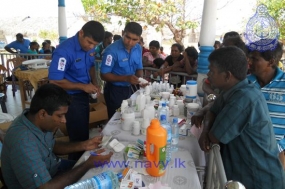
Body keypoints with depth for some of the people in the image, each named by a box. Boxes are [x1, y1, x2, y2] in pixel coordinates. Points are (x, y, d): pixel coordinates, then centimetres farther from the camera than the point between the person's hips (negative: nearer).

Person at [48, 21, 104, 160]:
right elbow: (54, 81, -25)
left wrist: (94, 83, -3)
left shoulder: (90, 48, -4)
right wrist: (83, 86, -23)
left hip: (83, 95, 8)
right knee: (78, 138, 4)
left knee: (83, 134, 23)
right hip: (71, 98, -8)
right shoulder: (64, 51, -26)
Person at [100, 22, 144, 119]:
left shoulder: (138, 48, -2)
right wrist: (126, 78, -29)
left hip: (129, 89, 6)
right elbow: (104, 75, -19)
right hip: (114, 91, -6)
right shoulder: (112, 50, -22)